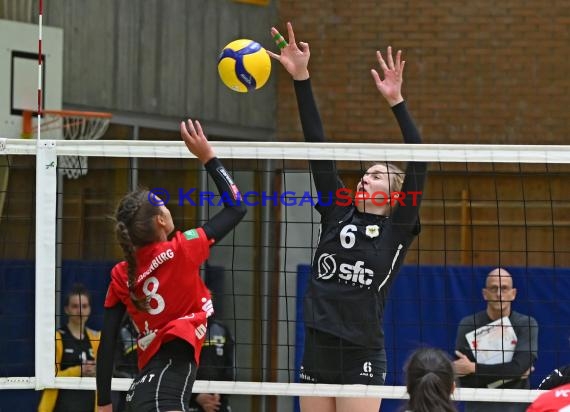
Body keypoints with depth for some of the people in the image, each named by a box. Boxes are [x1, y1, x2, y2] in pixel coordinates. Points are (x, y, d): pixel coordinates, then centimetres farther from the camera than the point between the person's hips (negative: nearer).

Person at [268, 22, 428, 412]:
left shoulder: (397, 229, 0)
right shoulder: (337, 215, 11)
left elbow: (418, 163, -11)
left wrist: (396, 101, -19)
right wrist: (302, 80, 1)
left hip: (361, 358, -5)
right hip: (317, 352, 5)